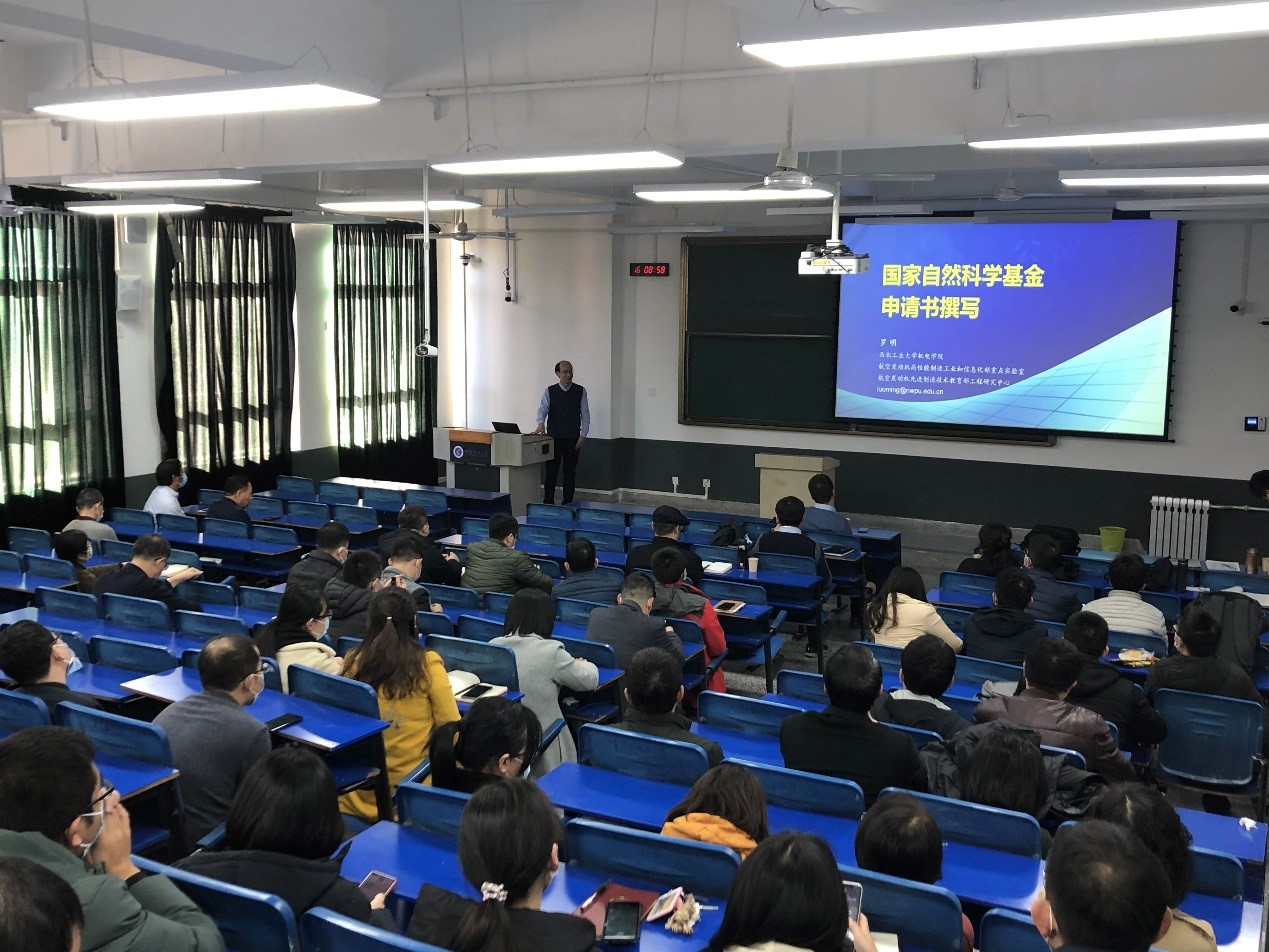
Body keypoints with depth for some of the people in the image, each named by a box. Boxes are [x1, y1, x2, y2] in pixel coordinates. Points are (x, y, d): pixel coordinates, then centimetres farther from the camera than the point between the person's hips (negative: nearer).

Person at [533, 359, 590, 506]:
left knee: (570, 472, 5)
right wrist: (541, 423, -30)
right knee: (551, 472, 1)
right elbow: (543, 408, -10)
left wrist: (583, 435, -5)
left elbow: (585, 414, 3)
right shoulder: (550, 391, 2)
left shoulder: (580, 391, 3)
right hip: (553, 437, 0)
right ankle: (548, 503, 5)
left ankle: (568, 503, 11)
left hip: (573, 439, 0)